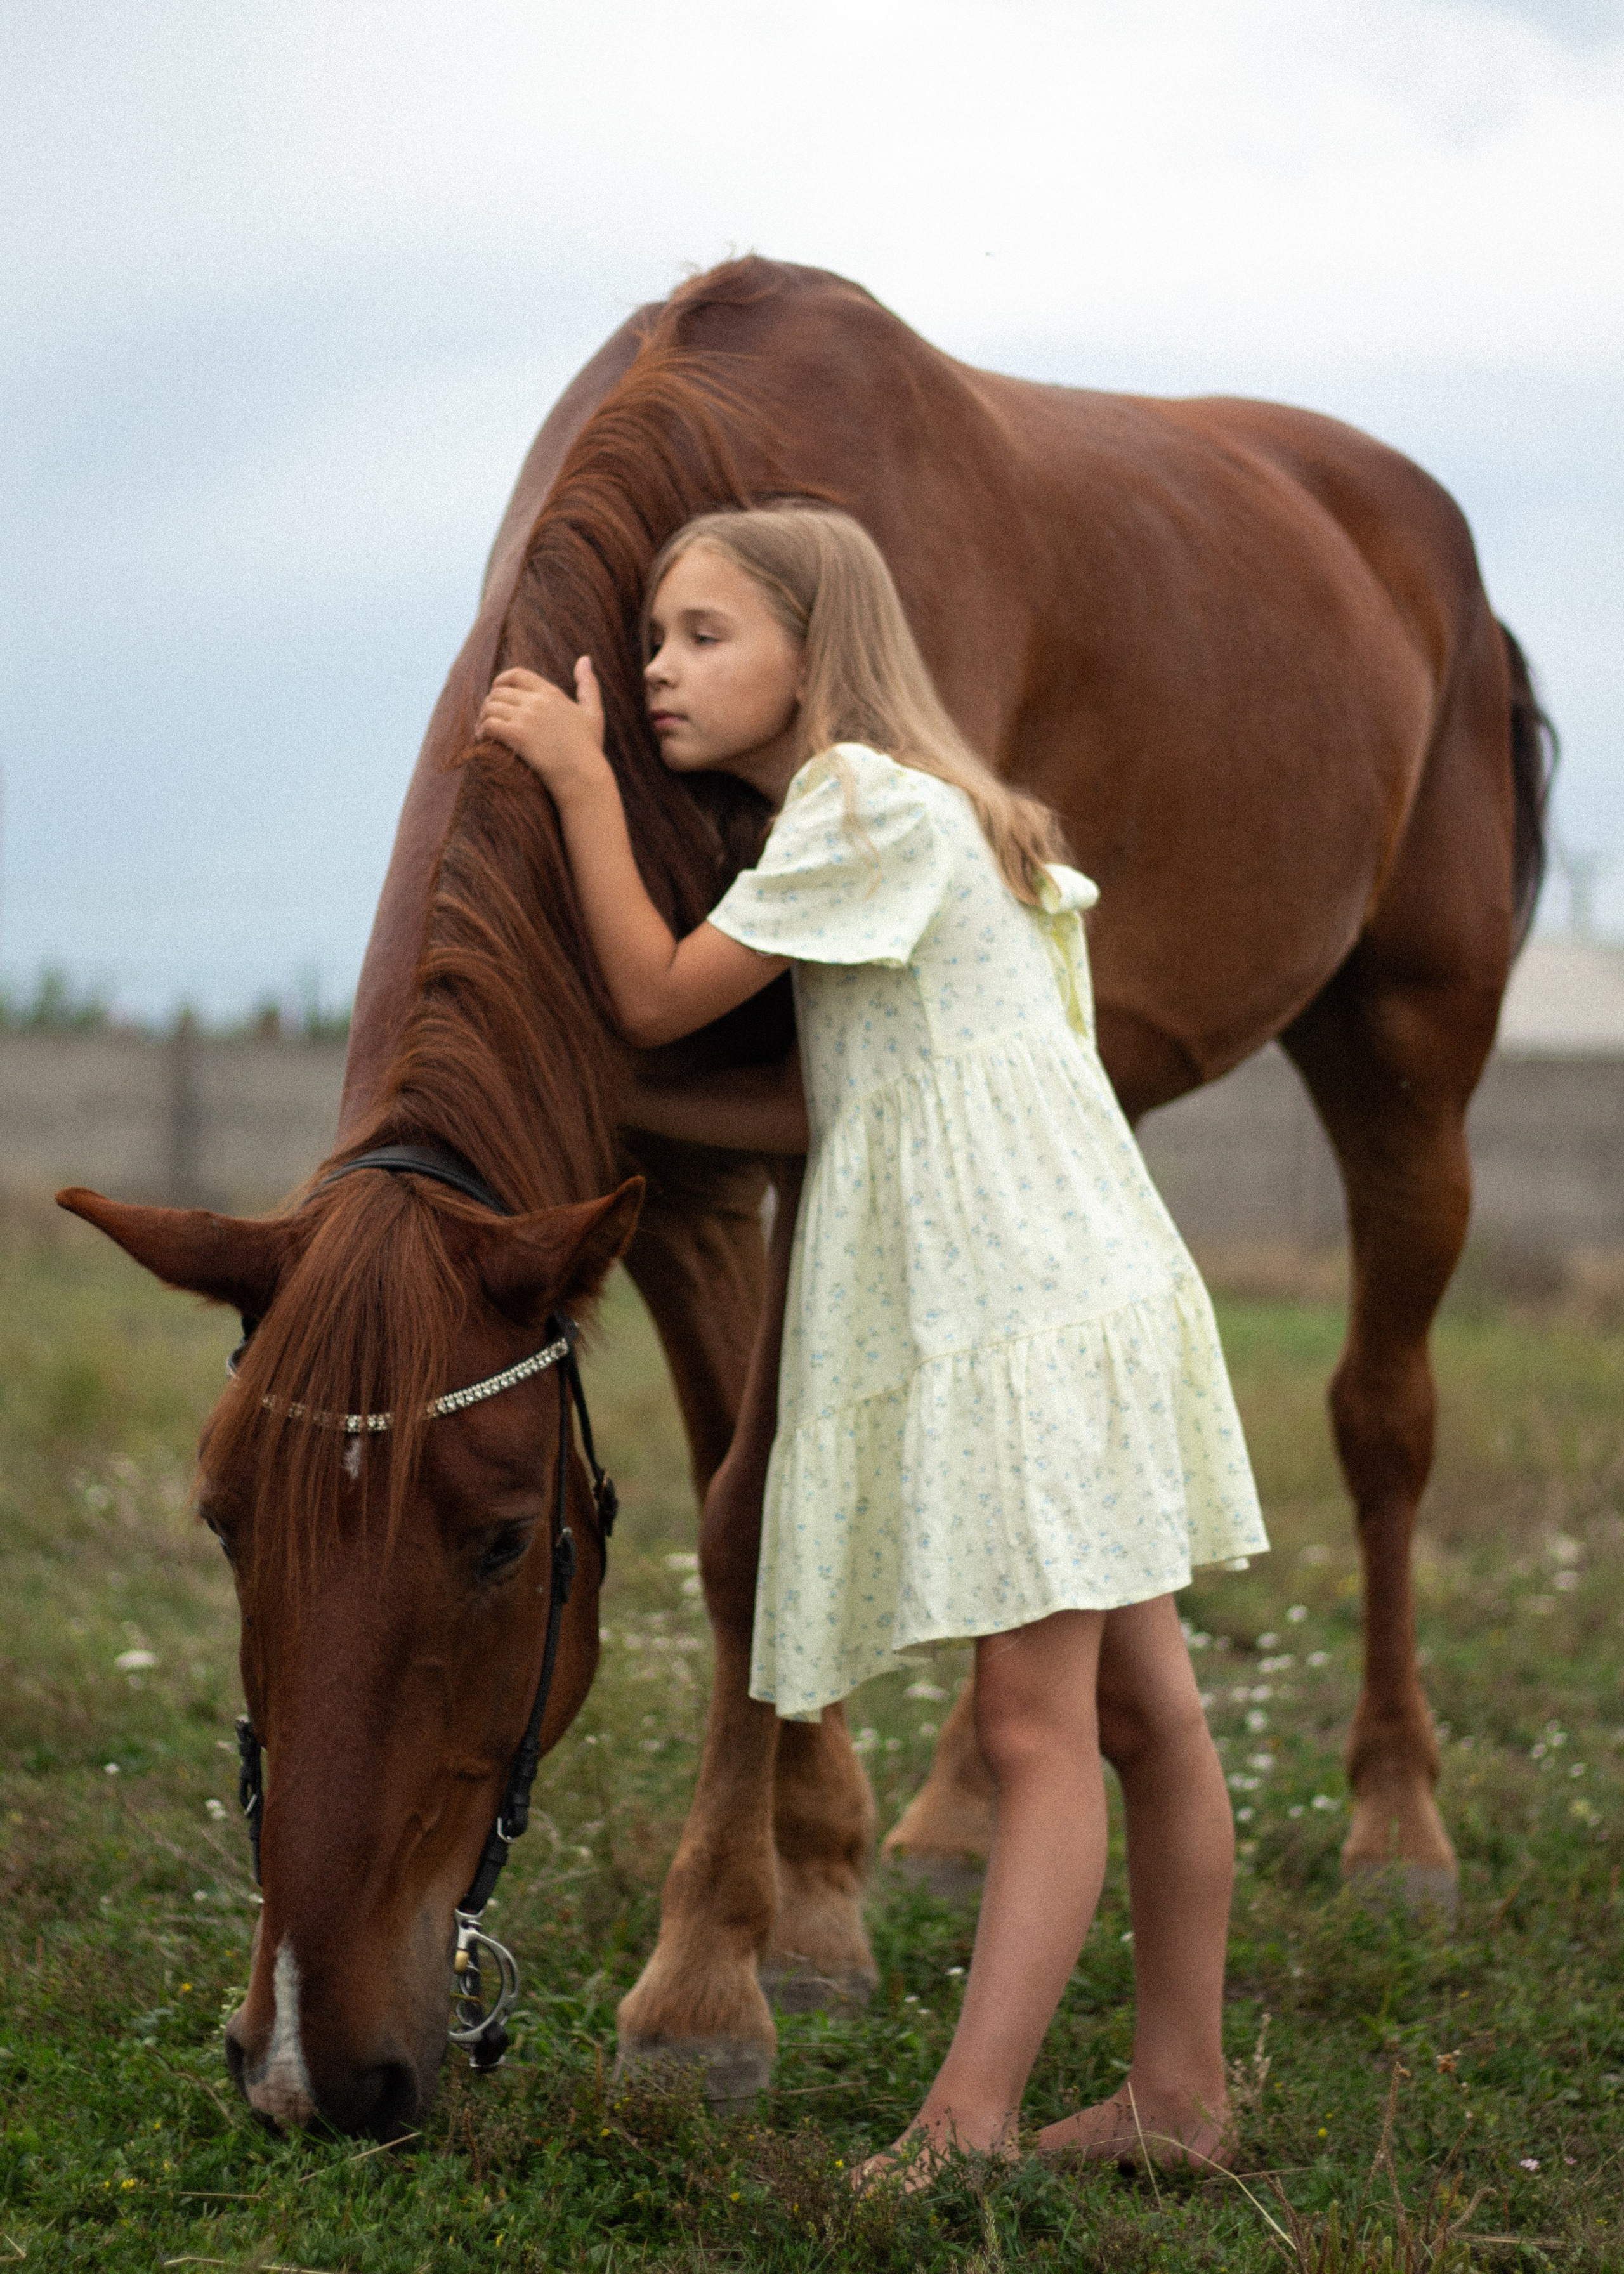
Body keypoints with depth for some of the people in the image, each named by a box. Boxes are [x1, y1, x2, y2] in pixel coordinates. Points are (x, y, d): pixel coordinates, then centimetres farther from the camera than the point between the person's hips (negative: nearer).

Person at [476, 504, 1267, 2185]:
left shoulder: (872, 801, -11)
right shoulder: (880, 811, 18)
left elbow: (656, 999, -11)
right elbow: (833, 1114, 16)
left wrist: (580, 781, -3)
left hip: (1038, 1308, -10)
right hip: (1031, 1300, 10)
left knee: (1035, 1725, -10)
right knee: (1137, 1708, 13)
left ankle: (966, 2130, -10)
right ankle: (1180, 2096, 20)